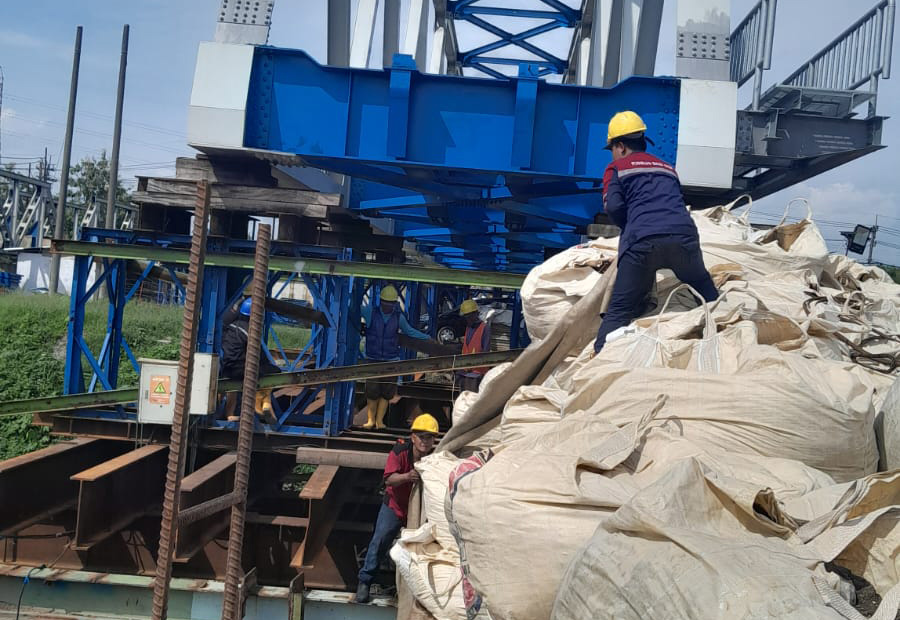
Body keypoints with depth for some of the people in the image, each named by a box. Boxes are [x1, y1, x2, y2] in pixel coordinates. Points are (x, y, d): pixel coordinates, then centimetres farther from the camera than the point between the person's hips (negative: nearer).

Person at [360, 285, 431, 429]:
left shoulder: (399, 317, 4)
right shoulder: (370, 312, -1)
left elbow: (410, 331, 19)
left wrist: (428, 338, 19)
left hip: (391, 360, 1)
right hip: (372, 359, -1)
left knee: (386, 393, -2)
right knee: (371, 391, -5)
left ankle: (379, 420, 11)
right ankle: (371, 420, 11)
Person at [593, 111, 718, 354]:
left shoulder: (616, 169, 15)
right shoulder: (667, 168, 30)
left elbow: (613, 206, 1)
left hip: (642, 242, -3)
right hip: (684, 235, 3)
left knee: (620, 311, 0)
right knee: (706, 292, 26)